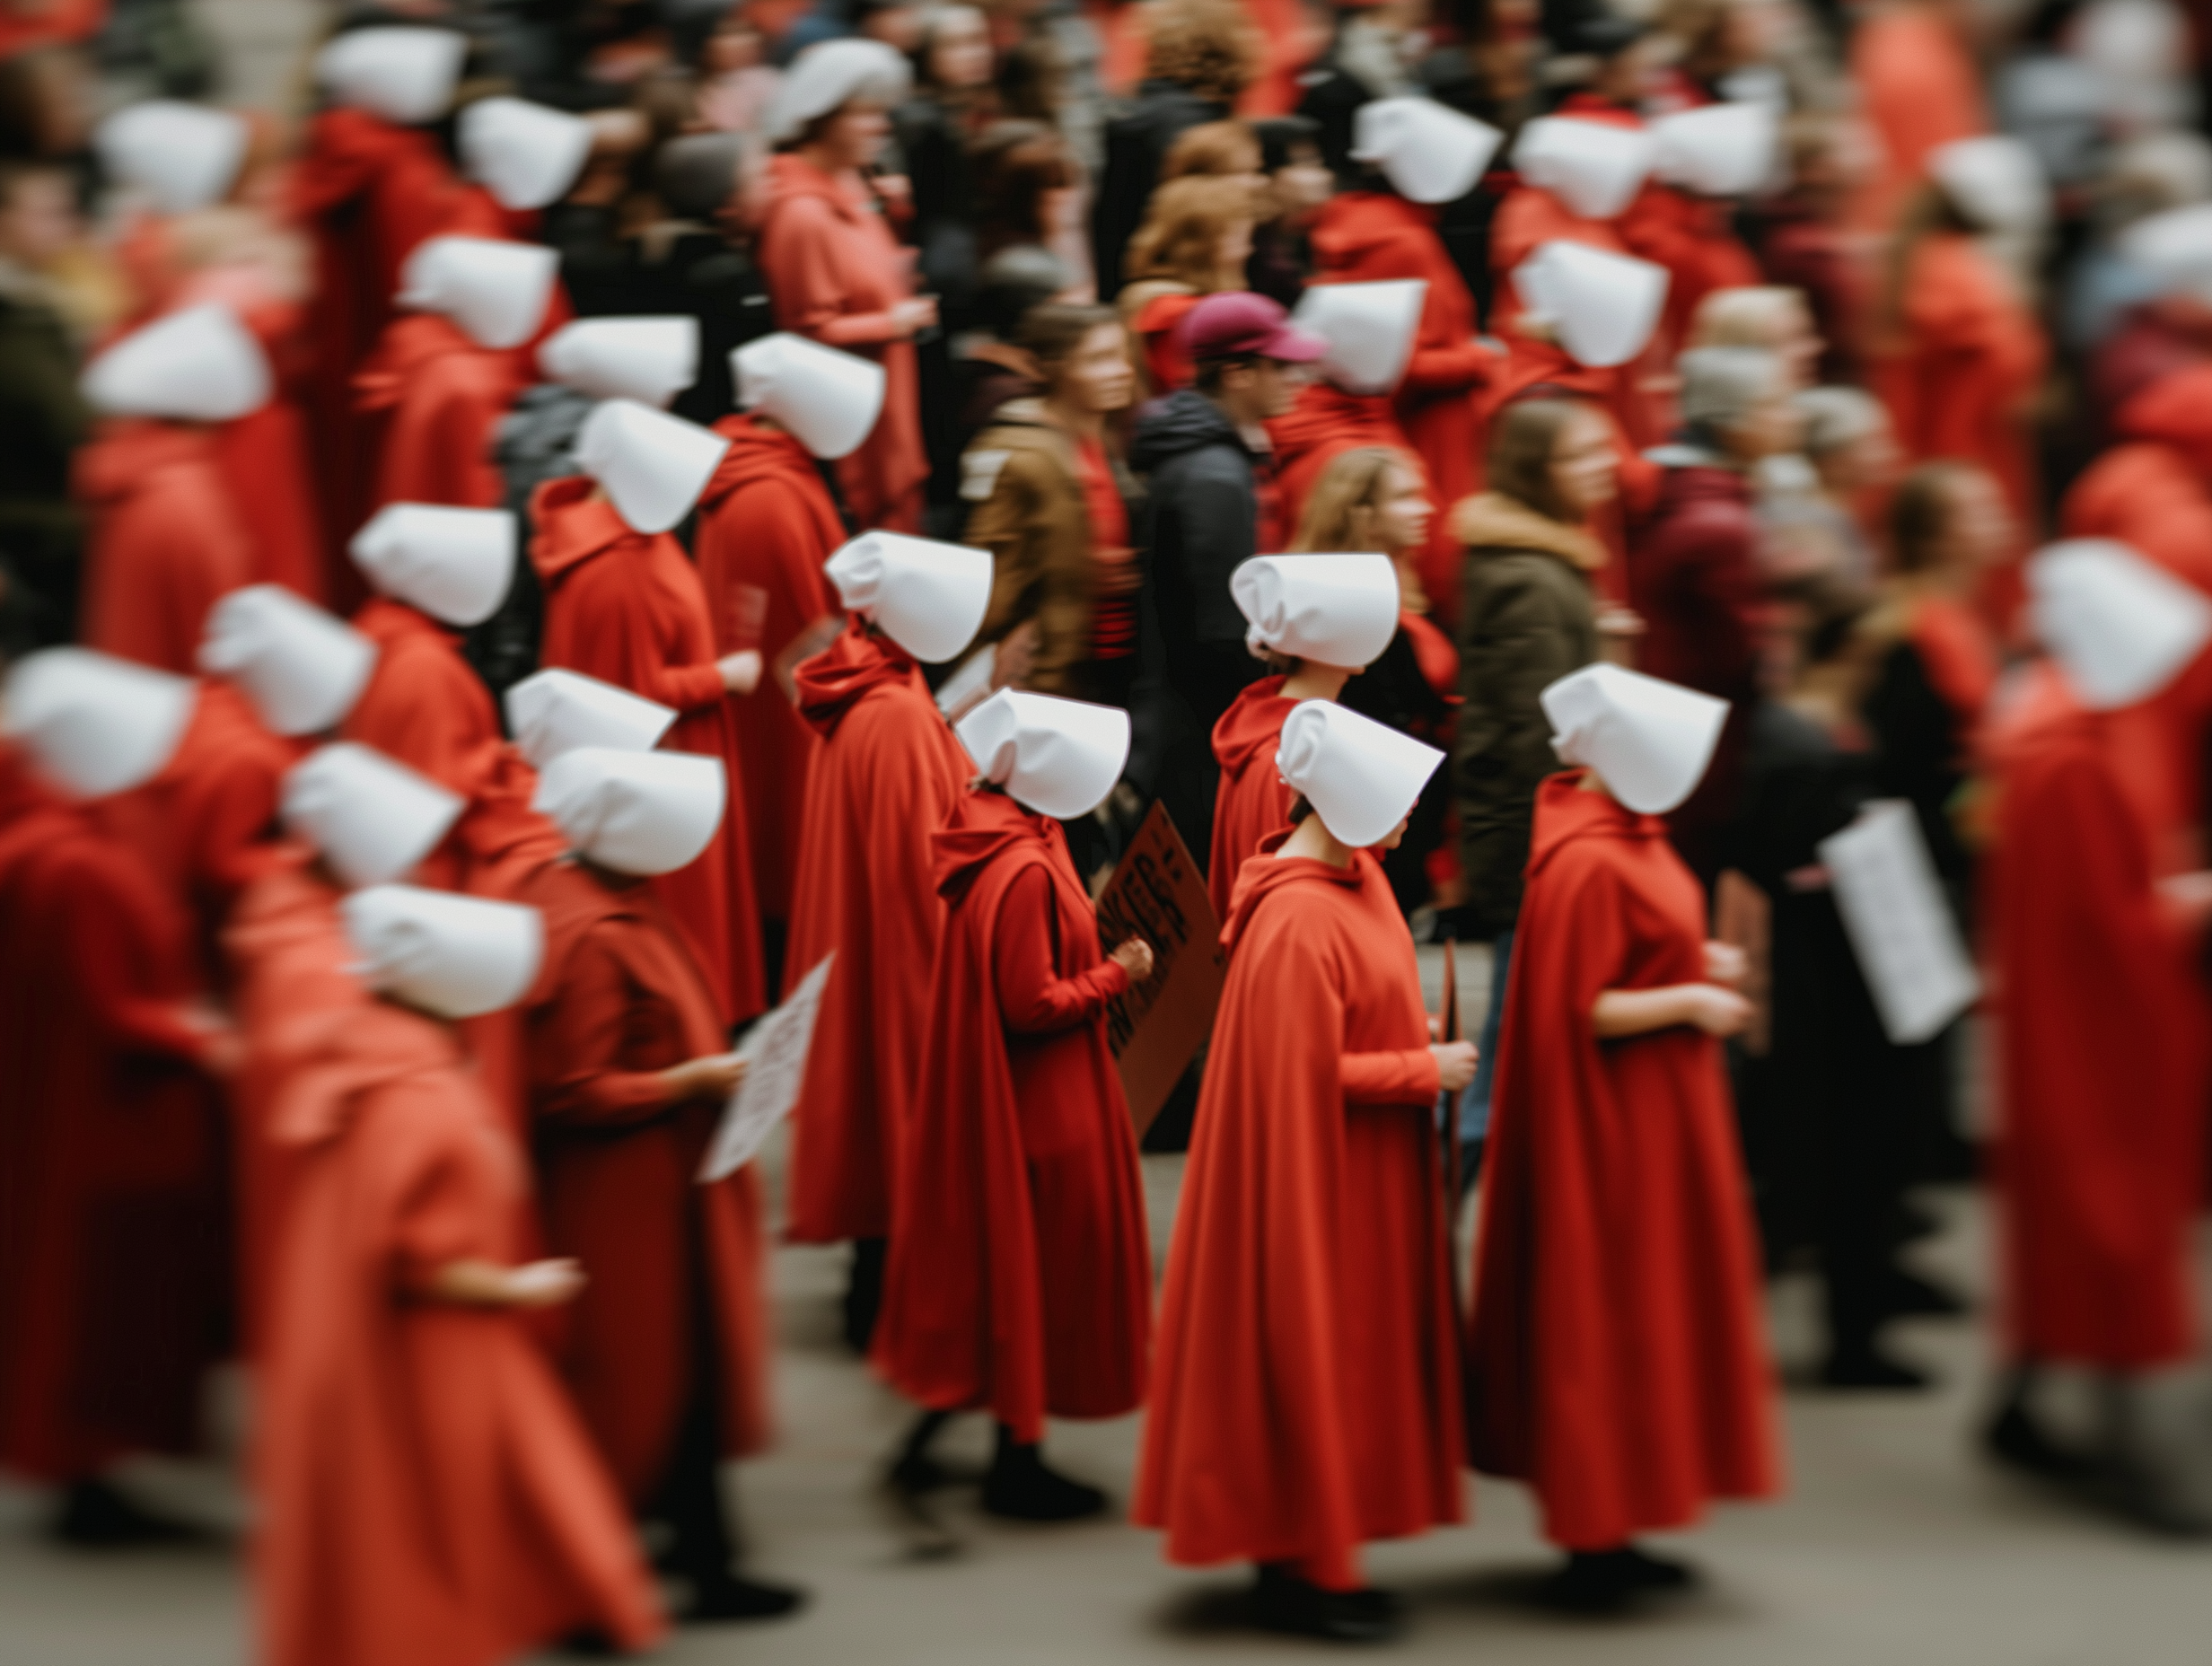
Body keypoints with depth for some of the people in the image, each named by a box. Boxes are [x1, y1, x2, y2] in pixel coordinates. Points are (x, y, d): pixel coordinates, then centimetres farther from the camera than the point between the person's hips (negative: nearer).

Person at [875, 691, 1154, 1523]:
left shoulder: (989, 836, 2)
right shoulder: (1026, 870, -27)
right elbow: (1032, 1004, -24)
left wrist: (1086, 922, 9)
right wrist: (1116, 973, -13)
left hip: (980, 1094, 9)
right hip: (1037, 1105, -9)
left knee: (981, 1259, 19)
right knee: (1040, 1266, 5)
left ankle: (928, 1433, 25)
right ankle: (1018, 1460, 17)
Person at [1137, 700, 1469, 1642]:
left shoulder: (1356, 877, 4)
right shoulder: (1299, 921, -26)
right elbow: (1306, 1073, -24)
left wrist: (1415, 1044, 3)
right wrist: (1424, 1071, -15)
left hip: (1363, 1174, 10)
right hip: (1311, 1176, -10)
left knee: (1352, 1349, 16)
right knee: (1308, 1356, 1)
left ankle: (1309, 1554, 26)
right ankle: (1299, 1571, 13)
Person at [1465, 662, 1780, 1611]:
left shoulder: (1622, 835, 7)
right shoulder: (1587, 863, -24)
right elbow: (1579, 1011, -24)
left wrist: (1693, 962, 7)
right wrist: (1689, 1000, -17)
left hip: (1654, 1119, 10)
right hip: (1612, 1127, -10)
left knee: (1640, 1316, 15)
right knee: (1605, 1319, -2)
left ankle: (1604, 1532, 23)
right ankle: (1593, 1542, 8)